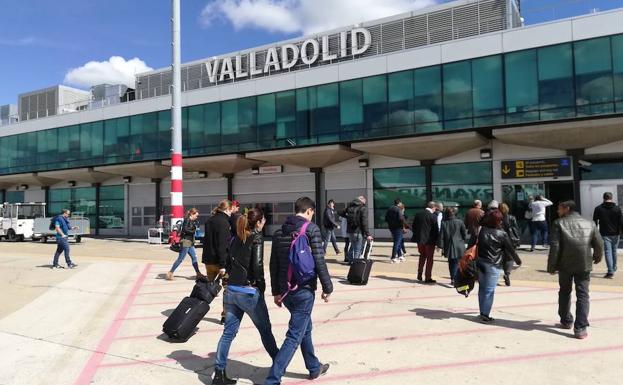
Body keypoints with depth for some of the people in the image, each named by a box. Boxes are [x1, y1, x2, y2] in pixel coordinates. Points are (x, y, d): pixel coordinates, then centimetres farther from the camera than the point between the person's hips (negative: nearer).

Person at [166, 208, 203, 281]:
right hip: (185, 242, -9)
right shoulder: (187, 220, -11)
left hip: (190, 242, 9)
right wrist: (193, 230, -12)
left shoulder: (192, 221, 16)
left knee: (194, 257, 8)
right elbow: (185, 230, -20)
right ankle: (170, 273, 4)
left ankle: (198, 273, 12)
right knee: (181, 258, -5)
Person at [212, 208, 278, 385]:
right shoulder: (256, 238, -10)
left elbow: (229, 263, 12)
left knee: (229, 332, 9)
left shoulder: (236, 238, 9)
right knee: (265, 330, 12)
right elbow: (257, 265, -18)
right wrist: (261, 285, -5)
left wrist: (235, 278, 14)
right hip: (249, 292, -6)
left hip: (231, 290, 6)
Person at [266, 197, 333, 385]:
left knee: (305, 328, 24)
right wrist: (327, 287, -5)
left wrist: (276, 291, 18)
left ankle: (314, 368, 39)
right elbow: (319, 261, -14)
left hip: (285, 290, 7)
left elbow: (274, 264, 11)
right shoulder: (311, 228, -8)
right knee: (294, 336, -1)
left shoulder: (279, 232, 9)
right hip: (304, 290, -7)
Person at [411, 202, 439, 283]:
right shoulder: (433, 217, -14)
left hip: (419, 239, 5)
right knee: (429, 258, 7)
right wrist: (437, 241, -1)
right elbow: (436, 230, -11)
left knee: (422, 256, 22)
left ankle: (419, 275, 20)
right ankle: (428, 278, 10)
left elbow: (413, 227, 7)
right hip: (429, 240, -5)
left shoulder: (418, 214, 2)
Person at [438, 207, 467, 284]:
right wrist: (463, 242, 19)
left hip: (448, 247, 2)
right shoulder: (459, 222, -5)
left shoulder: (444, 223, -4)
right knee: (457, 263, 2)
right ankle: (453, 278, -10)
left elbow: (441, 236, -2)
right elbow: (464, 234, 2)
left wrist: (442, 247, 3)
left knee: (451, 263, 15)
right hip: (458, 247, -1)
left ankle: (453, 278, 20)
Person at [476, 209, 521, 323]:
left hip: (480, 262, 5)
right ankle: (485, 315, -1)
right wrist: (518, 260, 13)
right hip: (493, 265, -5)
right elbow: (510, 249, -1)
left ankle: (482, 313, 21)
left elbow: (476, 244, 1)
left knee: (482, 288, 13)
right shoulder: (502, 234, -10)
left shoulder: (482, 230, 0)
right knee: (489, 290, 0)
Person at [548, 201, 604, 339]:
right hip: (584, 265, 1)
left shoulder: (559, 223, -3)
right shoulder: (589, 224, 7)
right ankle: (580, 328, -4)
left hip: (565, 265, -1)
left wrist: (551, 266, -3)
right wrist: (597, 257, 29)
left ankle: (566, 321, 29)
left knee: (564, 292, 18)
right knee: (583, 295, 3)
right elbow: (599, 244, 9)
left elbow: (555, 247, -9)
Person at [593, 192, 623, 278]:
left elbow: (595, 222, 0)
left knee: (608, 252, -4)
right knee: (614, 251, 18)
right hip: (615, 234, 2)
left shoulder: (598, 209, -3)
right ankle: (613, 268, 34)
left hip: (605, 234, -2)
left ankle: (610, 272, -13)